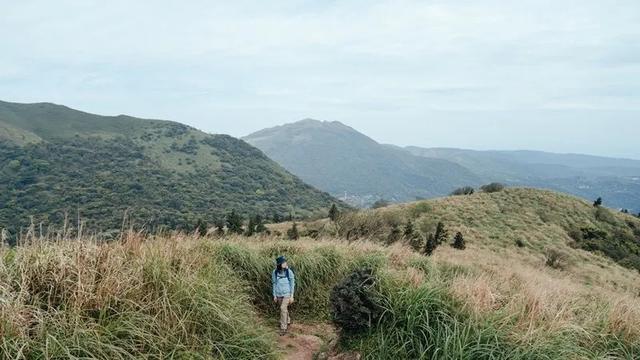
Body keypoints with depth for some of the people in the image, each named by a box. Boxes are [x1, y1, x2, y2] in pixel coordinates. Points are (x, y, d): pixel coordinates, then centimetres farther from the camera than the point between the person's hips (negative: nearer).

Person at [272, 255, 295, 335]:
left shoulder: (289, 272, -13)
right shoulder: (275, 272, -7)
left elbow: (292, 284, -6)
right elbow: (274, 284, 3)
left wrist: (292, 296, -6)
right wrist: (274, 295, 5)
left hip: (287, 294, -3)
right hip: (279, 294, 3)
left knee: (283, 308, -14)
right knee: (284, 309, 17)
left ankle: (283, 328, -6)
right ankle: (288, 321, 42)